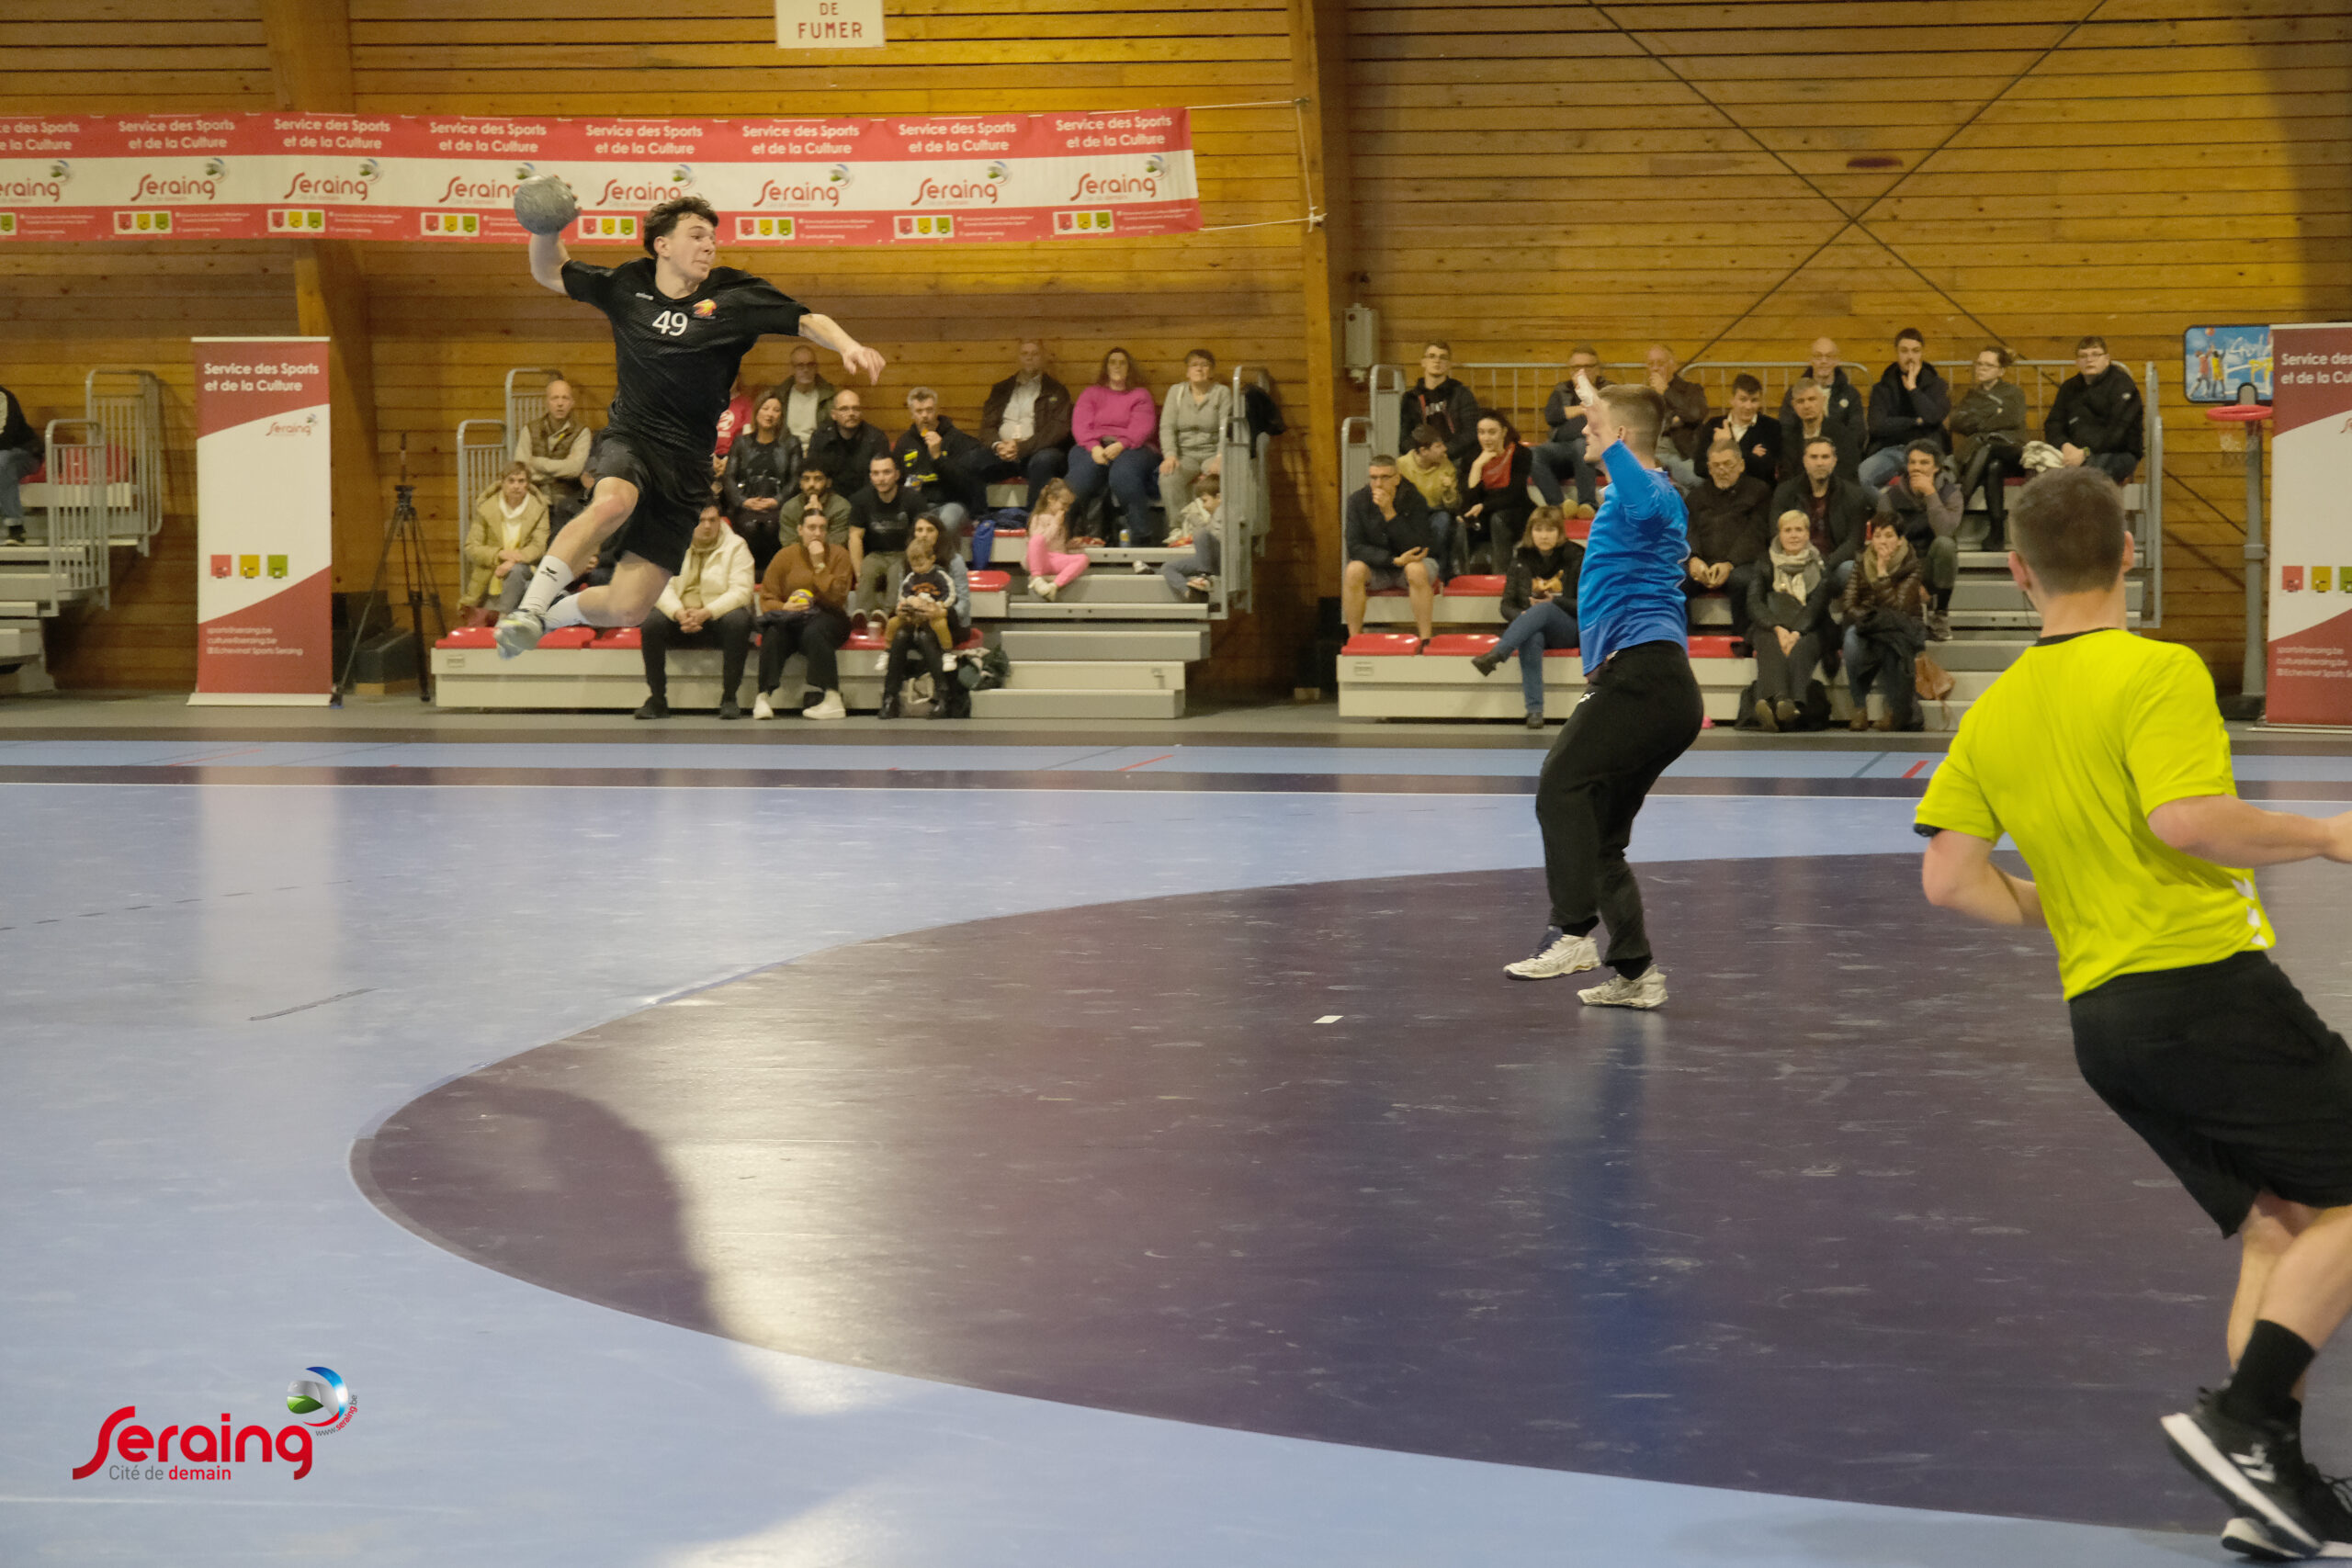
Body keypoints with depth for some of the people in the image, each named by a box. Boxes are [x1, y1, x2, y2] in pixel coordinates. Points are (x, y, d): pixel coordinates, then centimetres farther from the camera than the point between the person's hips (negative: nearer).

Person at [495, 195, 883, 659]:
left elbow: (808, 321, -3)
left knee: (627, 608, -6)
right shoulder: (627, 286, 6)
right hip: (629, 439, 0)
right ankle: (530, 607, -30)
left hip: (686, 461, 0)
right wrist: (545, 227, -2)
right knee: (612, 502, -39)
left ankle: (555, 612, 26)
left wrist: (848, 346, -24)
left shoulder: (734, 295, 0)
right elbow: (550, 272, 19)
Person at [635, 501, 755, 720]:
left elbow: (741, 591, -11)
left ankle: (729, 698, -25)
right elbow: (662, 587, -6)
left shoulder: (735, 547, 1)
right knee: (651, 620, -29)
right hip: (679, 617, 1)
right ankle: (657, 699, -23)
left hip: (718, 615, -1)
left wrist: (706, 613, -26)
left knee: (738, 620, -35)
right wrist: (679, 614, -26)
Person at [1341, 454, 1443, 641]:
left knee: (1416, 570, -36)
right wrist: (1395, 560, -27)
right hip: (1376, 565, 2)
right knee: (1353, 571, -29)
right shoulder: (1357, 501, -11)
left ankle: (1425, 640, -31)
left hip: (1413, 561, -2)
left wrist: (1390, 513, -33)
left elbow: (1416, 548, -25)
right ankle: (1354, 639, -22)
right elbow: (1354, 547, -16)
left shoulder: (1414, 500, -17)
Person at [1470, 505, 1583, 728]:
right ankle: (1534, 710, -46)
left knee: (1543, 609, -36)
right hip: (1532, 629, 2)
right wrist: (1523, 617, -14)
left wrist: (1555, 602, -17)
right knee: (1531, 640, -37)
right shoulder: (1522, 559, 9)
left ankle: (1496, 655, -53)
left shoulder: (1575, 558, 1)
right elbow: (1507, 605, 9)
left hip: (1569, 630, -2)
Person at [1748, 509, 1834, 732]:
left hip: (1807, 631, 0)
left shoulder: (1820, 566, 17)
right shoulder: (1767, 565, 19)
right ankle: (1777, 700, -65)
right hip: (1769, 628, 0)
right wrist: (1778, 629, -14)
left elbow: (1817, 606, 3)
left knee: (1799, 649, -37)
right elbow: (1754, 603, 5)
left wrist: (1796, 632, -17)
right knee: (1772, 647, -37)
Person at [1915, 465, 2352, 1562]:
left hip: (2101, 1014, 7)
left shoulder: (1993, 714, 12)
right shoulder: (2159, 671, -8)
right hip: (2207, 983, -7)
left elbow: (1949, 877, 7)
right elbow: (2187, 817, -22)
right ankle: (2239, 1422, -15)